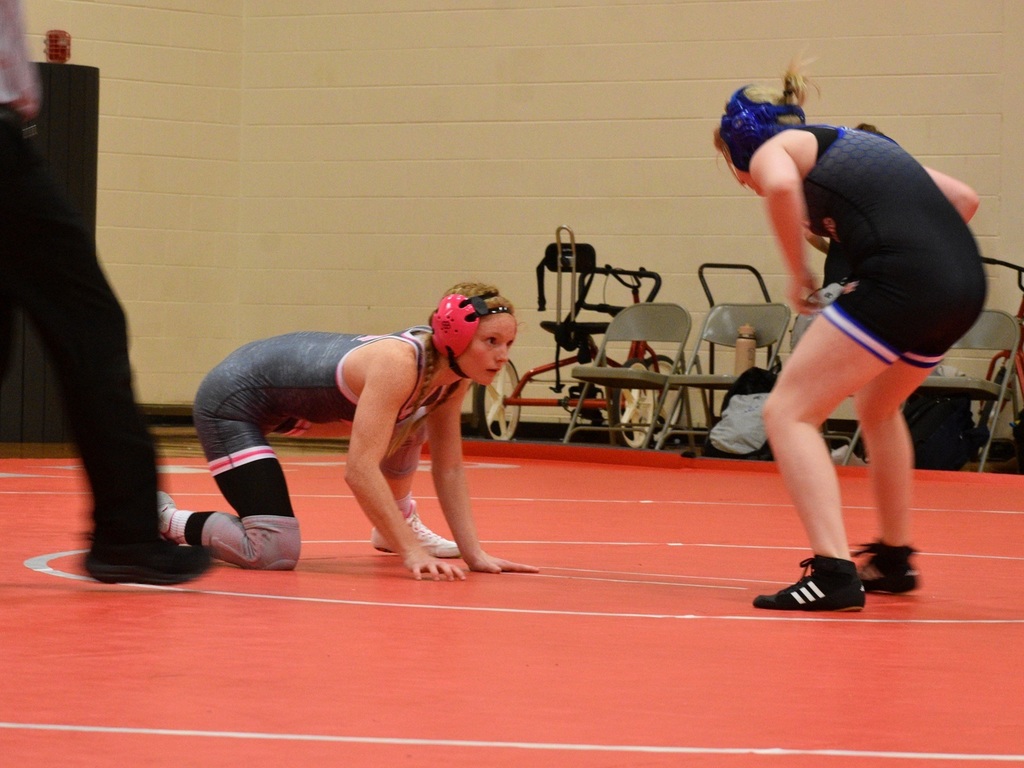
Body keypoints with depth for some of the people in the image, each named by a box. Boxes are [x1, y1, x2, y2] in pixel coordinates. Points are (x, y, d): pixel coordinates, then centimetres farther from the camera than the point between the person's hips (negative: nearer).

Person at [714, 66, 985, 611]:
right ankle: (893, 560, 44)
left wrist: (798, 275, -4)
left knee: (788, 411, -1)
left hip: (902, 281, -8)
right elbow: (964, 198, 30)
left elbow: (781, 185, -17)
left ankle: (833, 572, -14)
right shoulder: (858, 144, 32)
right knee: (877, 408, 32)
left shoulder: (772, 148, 10)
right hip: (964, 284, 8)